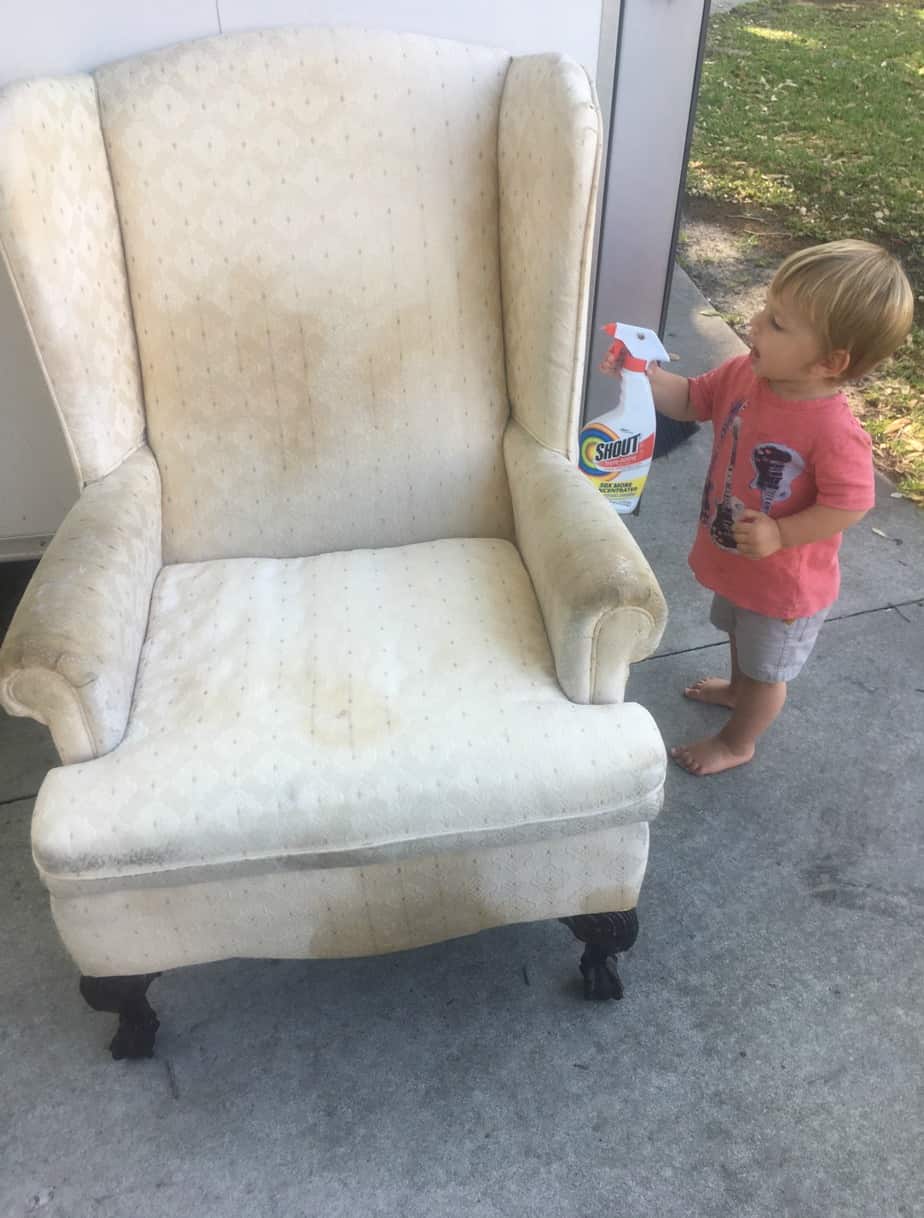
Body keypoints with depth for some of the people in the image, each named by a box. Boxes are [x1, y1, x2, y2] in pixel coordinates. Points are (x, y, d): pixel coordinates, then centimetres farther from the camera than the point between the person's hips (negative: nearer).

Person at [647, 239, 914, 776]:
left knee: (766, 669, 20)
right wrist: (647, 376, -20)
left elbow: (848, 505, -27)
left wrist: (780, 536, -30)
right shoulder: (743, 374, -16)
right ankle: (739, 687, 66)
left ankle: (737, 742, 45)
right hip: (735, 560, 7)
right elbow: (689, 400, -3)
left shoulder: (834, 432, -36)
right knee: (740, 634, 36)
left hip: (785, 582, -7)